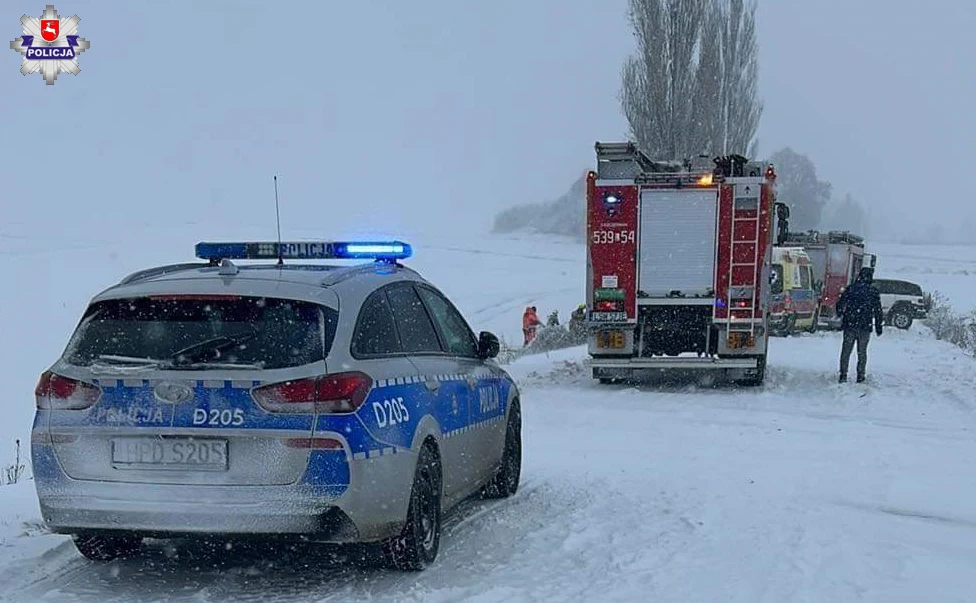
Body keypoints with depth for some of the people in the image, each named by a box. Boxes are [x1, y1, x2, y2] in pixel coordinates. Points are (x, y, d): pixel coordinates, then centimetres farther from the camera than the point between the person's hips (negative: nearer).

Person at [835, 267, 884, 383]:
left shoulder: (850, 289, 1)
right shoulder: (873, 292, -2)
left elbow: (840, 305, 7)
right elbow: (878, 310, 0)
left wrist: (840, 314, 26)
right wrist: (879, 326, 7)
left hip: (849, 325, 1)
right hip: (865, 327, -1)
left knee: (846, 351, 8)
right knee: (862, 352, 8)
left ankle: (843, 375, 6)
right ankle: (860, 376, 8)